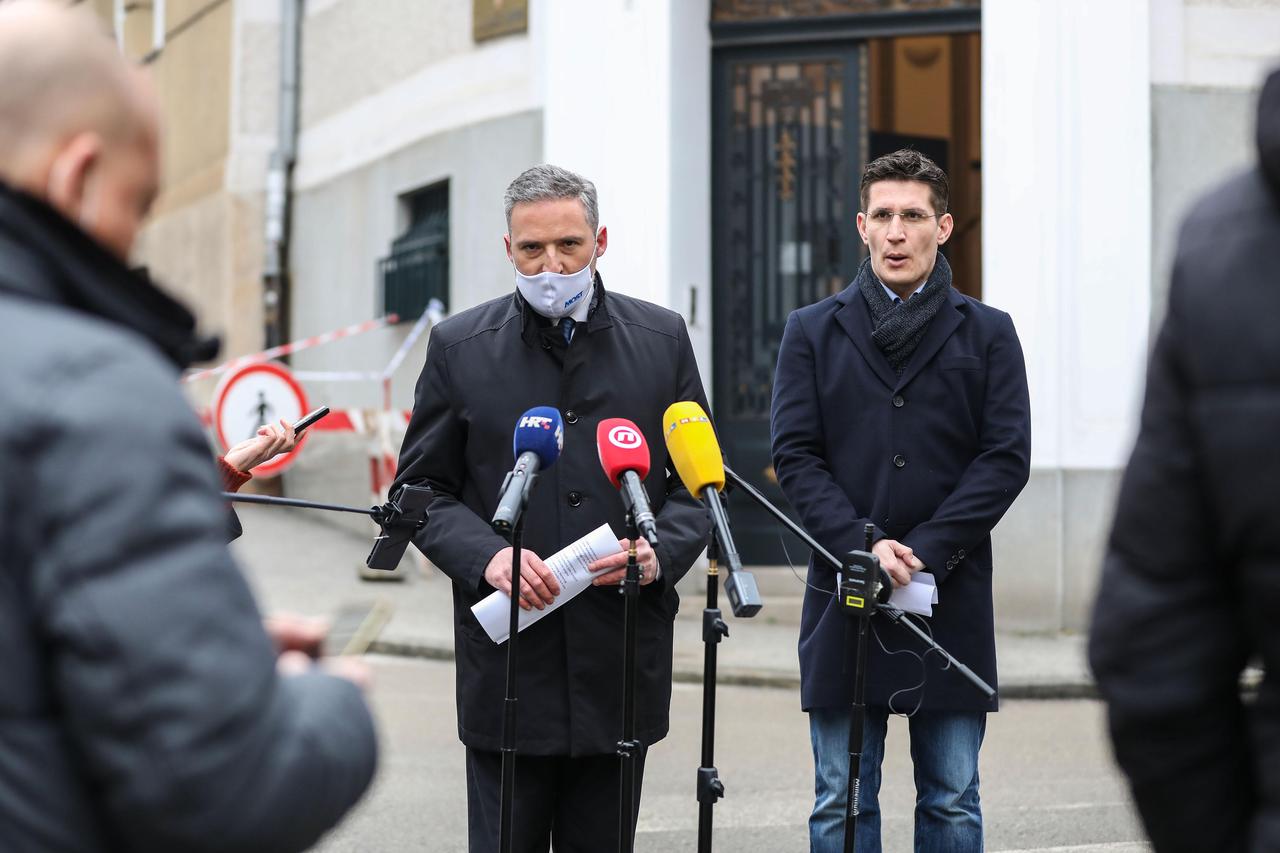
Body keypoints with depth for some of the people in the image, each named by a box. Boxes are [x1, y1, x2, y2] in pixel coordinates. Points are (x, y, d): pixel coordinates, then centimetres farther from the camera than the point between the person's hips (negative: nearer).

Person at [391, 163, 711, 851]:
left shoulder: (662, 339, 7)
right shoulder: (459, 347, 3)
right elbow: (422, 487, 5)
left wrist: (660, 550, -10)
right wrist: (486, 556, -14)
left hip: (622, 663, 1)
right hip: (507, 659, -1)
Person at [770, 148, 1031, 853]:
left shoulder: (987, 334, 7)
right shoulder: (813, 332, 9)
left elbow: (1007, 458, -1)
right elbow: (795, 457, 1)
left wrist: (926, 551, -12)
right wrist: (863, 544, -14)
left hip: (952, 602, 0)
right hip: (844, 601, 0)